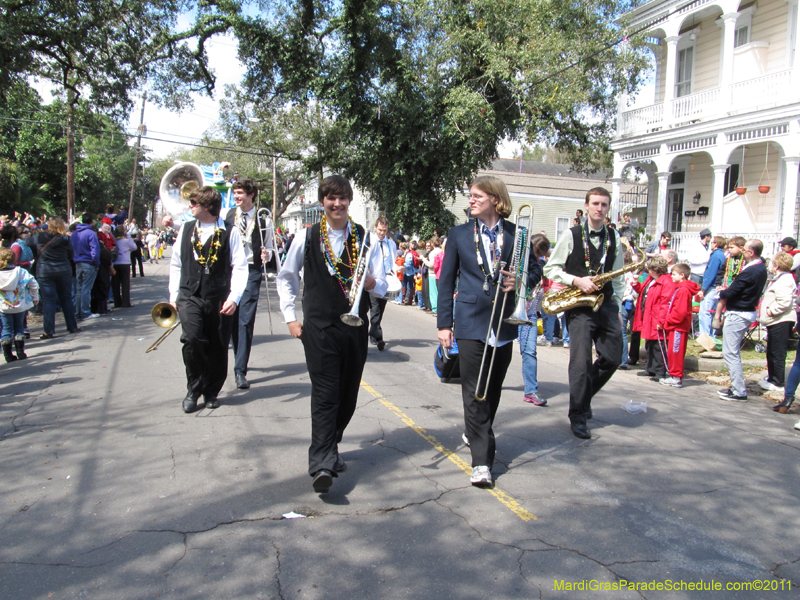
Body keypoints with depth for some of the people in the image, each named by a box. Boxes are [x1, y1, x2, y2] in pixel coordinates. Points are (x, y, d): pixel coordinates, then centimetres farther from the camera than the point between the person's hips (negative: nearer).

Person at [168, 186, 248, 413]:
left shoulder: (230, 232, -1)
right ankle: (193, 390, 5)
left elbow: (239, 267, -5)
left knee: (218, 348, 4)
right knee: (192, 339, -15)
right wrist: (174, 296, 11)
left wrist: (233, 298, -13)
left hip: (219, 300, -2)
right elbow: (175, 264, 15)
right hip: (190, 297, 2)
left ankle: (211, 391, 25)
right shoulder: (186, 230, 11)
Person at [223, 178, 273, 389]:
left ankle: (240, 370, -4)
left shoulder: (264, 221, 3)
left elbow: (268, 249, 7)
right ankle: (239, 359, 30)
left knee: (246, 321, -7)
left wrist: (266, 255, -14)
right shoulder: (226, 215, 6)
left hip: (251, 272, -2)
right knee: (231, 319, 9)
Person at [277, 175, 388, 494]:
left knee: (348, 395, 11)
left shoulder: (365, 239, 4)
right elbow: (286, 277, 12)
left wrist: (370, 281, -20)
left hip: (356, 328, 3)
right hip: (319, 328, -2)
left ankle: (329, 448, 32)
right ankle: (322, 465, -9)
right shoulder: (306, 237, 1)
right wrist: (290, 317, 5)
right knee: (325, 394, -10)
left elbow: (381, 288, 3)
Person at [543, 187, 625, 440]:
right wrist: (576, 281, -15)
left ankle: (584, 396, 27)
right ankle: (578, 417, 5)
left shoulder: (614, 239, 11)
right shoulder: (571, 236, -1)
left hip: (606, 305, 5)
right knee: (581, 361, -7)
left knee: (613, 357, 4)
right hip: (579, 305, -4)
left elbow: (618, 277, 18)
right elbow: (550, 268, -2)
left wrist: (616, 305, 10)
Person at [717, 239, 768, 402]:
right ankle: (736, 386, 26)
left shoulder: (750, 272, -24)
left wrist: (721, 293, 1)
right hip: (748, 312, 10)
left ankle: (739, 392, -3)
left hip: (737, 315, -10)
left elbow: (730, 292, -20)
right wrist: (727, 292, 0)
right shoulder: (761, 268, 8)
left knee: (730, 353, -5)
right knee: (734, 352, 19)